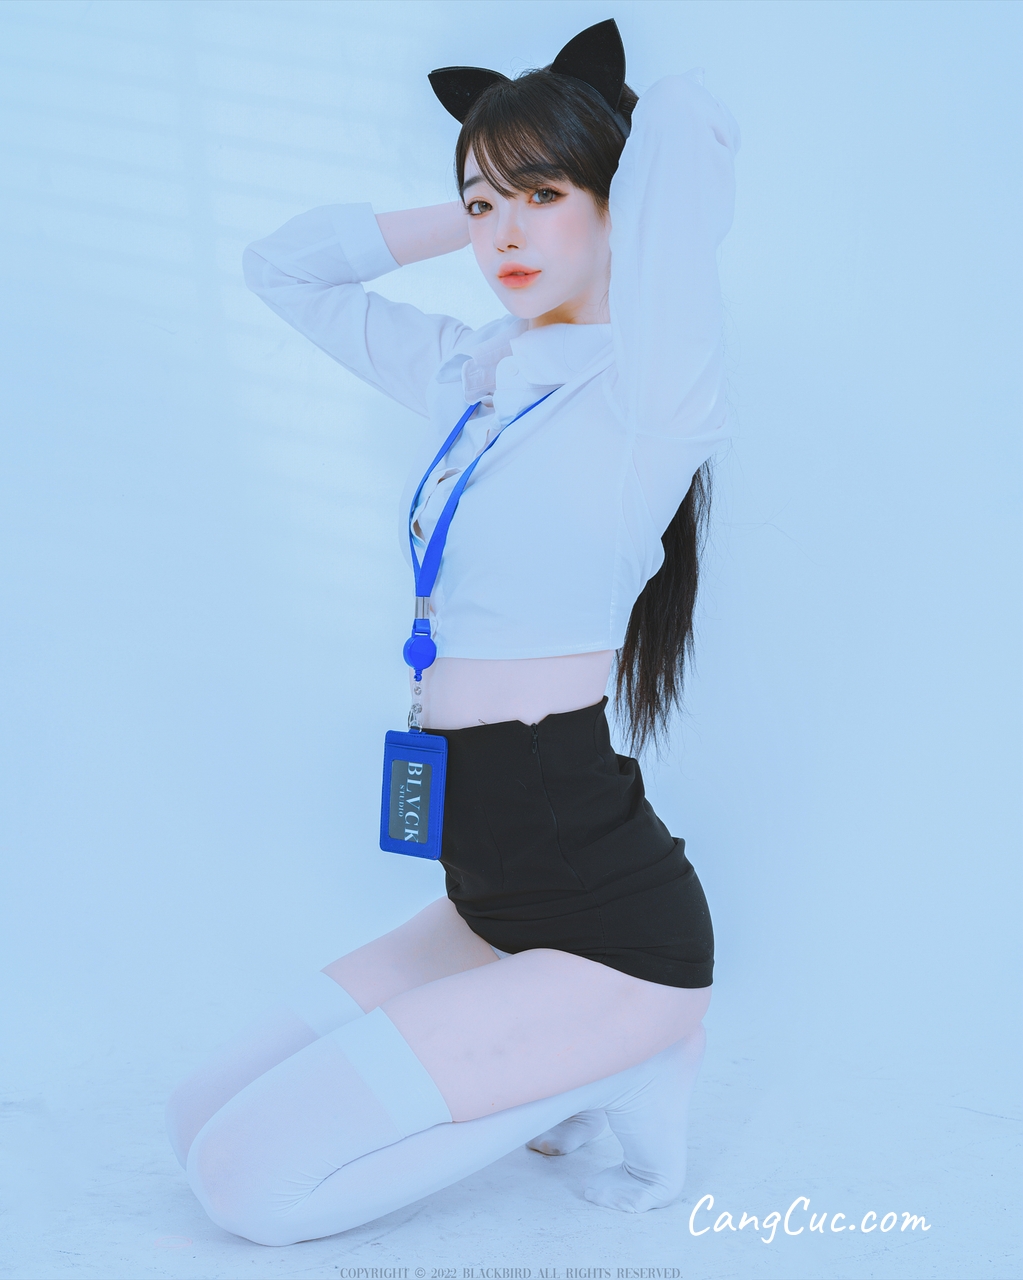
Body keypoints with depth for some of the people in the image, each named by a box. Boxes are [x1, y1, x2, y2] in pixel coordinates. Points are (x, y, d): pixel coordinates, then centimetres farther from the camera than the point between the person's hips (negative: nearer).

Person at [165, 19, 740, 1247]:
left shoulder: (645, 392, -13)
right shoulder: (469, 376, 10)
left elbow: (684, 118, -23)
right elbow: (285, 266, 22)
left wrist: (584, 211, -1)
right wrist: (472, 212, 12)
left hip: (611, 920, -8)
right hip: (491, 904, 8)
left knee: (250, 1179, -13)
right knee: (202, 1124, 8)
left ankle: (610, 1071, 1)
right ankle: (576, 1058, 11)